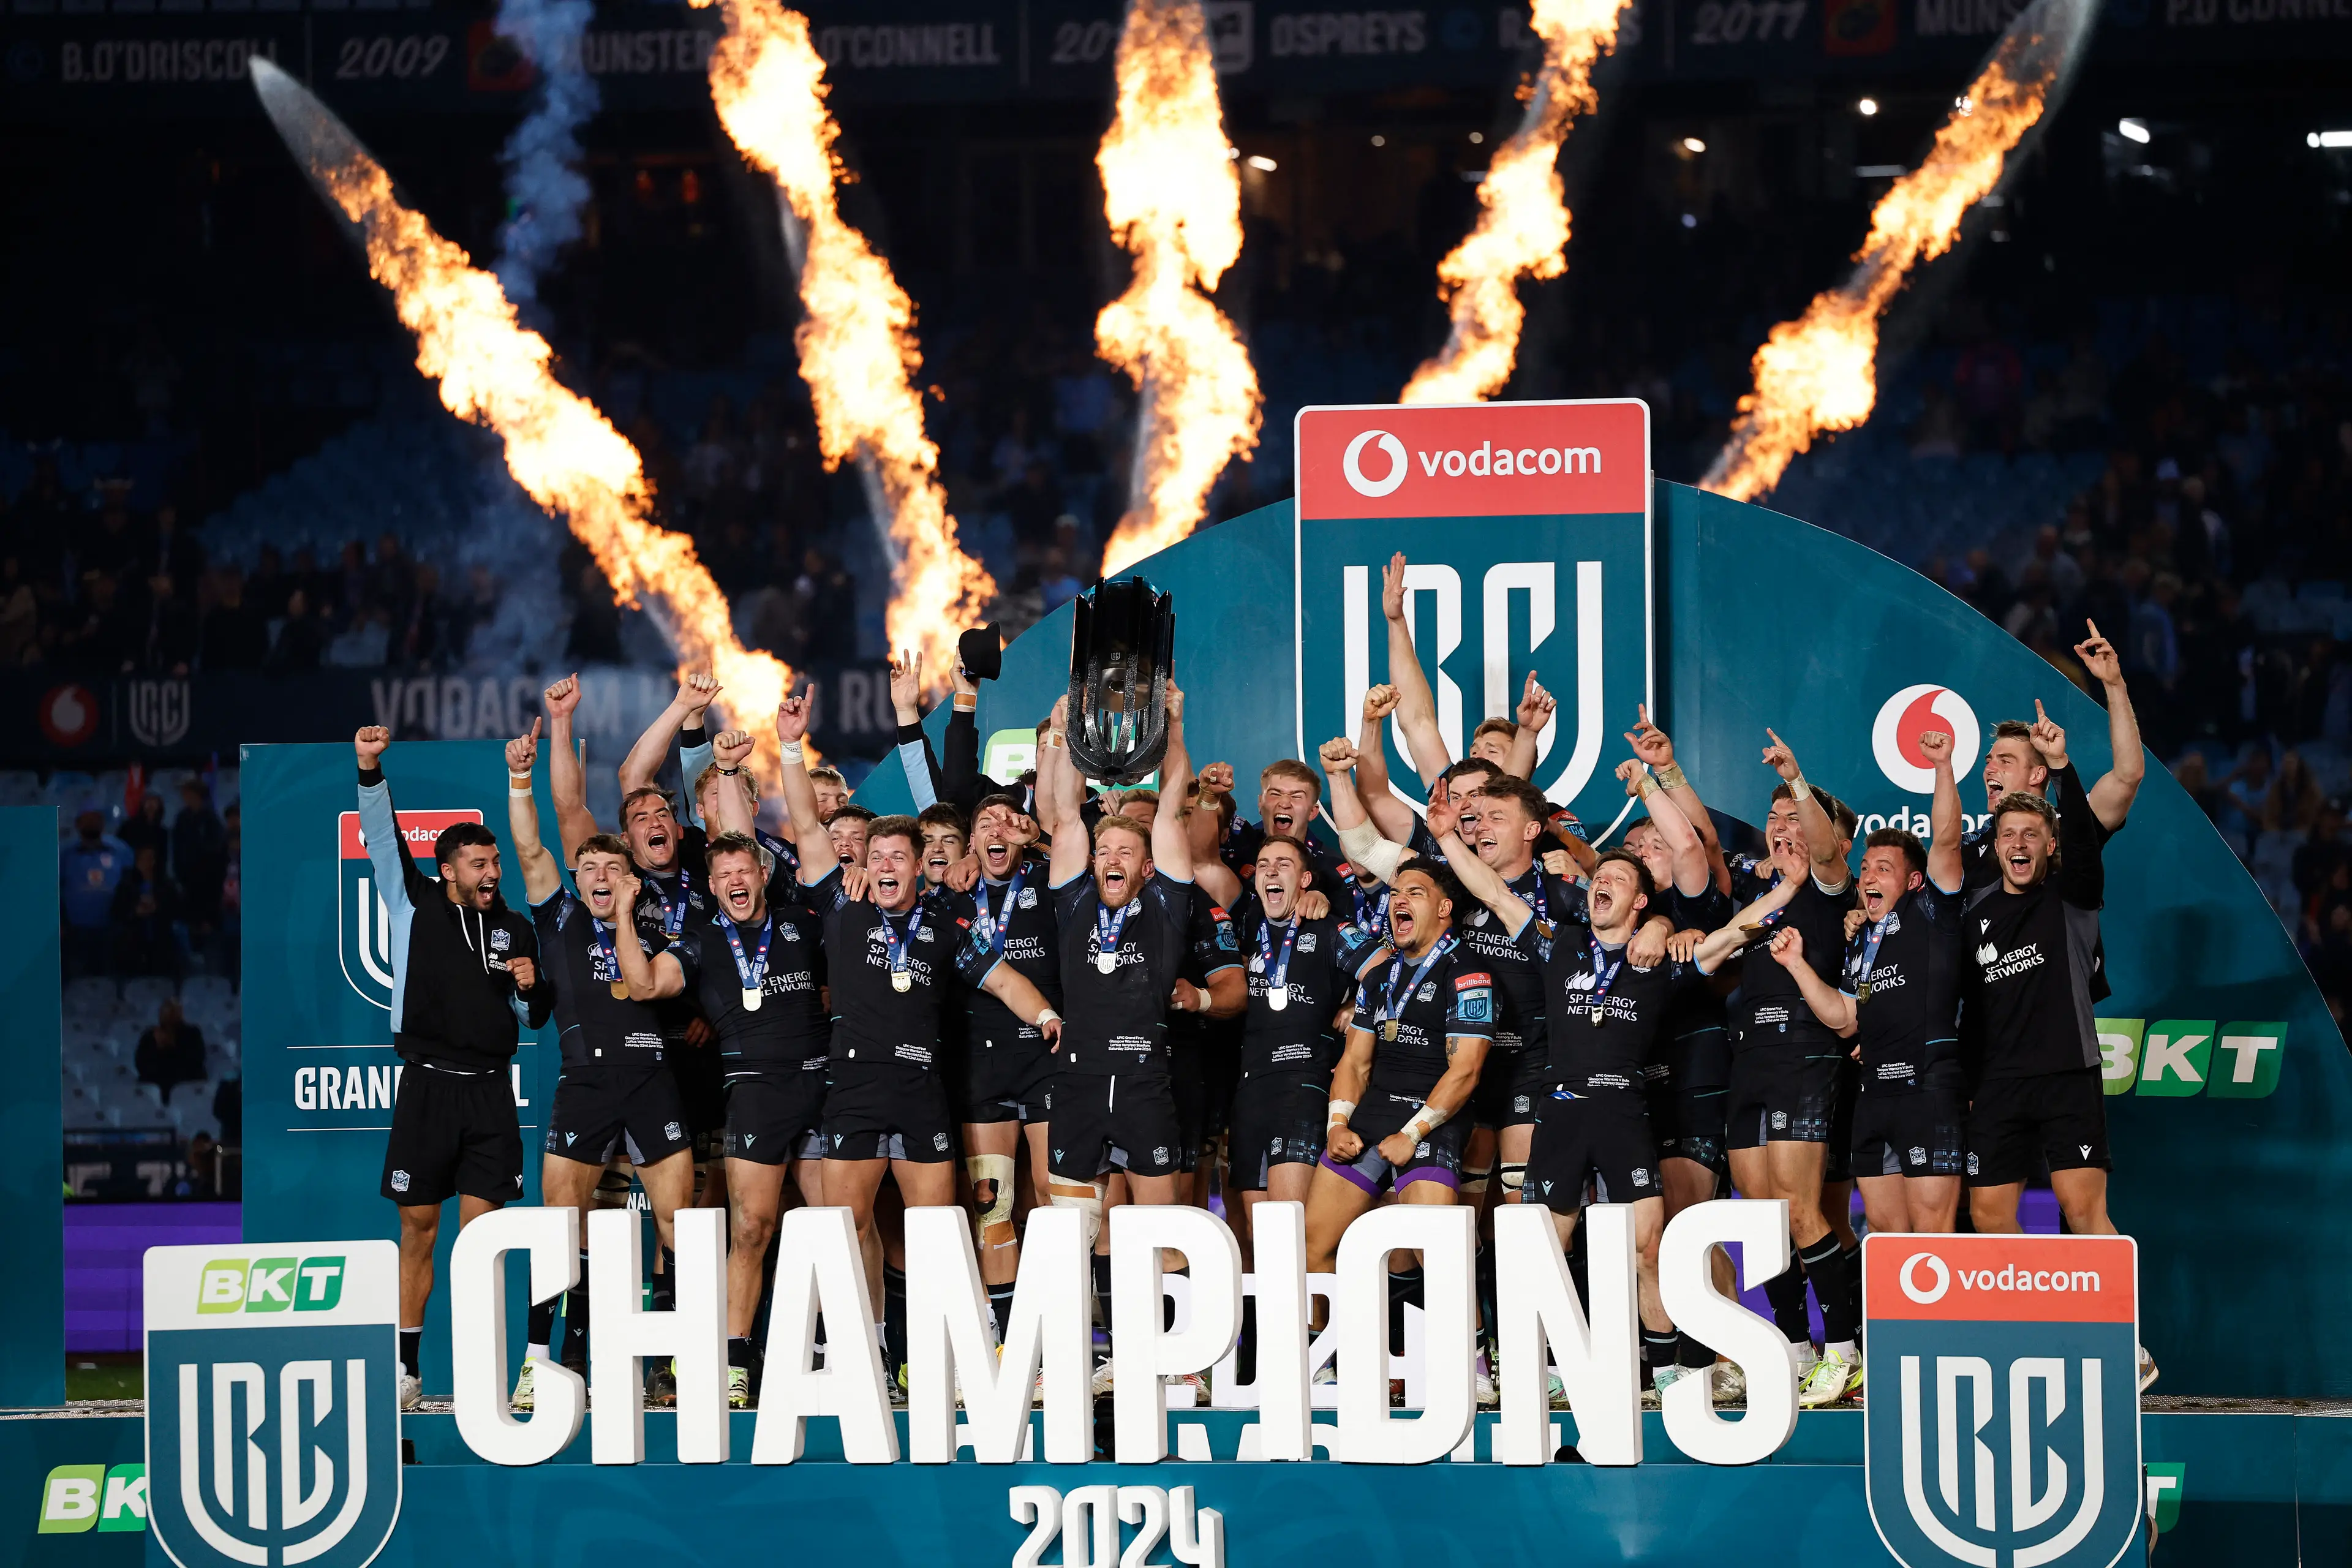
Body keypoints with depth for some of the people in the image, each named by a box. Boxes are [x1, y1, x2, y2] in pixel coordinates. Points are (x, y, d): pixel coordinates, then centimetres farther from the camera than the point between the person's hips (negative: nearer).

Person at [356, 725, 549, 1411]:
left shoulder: (516, 930, 12)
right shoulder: (416, 906, 5)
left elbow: (532, 1019, 20)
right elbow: (382, 838, -5)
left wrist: (532, 988, -2)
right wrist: (369, 770, -18)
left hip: (490, 1095, 2)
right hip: (427, 1088, -2)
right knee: (419, 1227, 1)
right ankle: (405, 1368, 6)